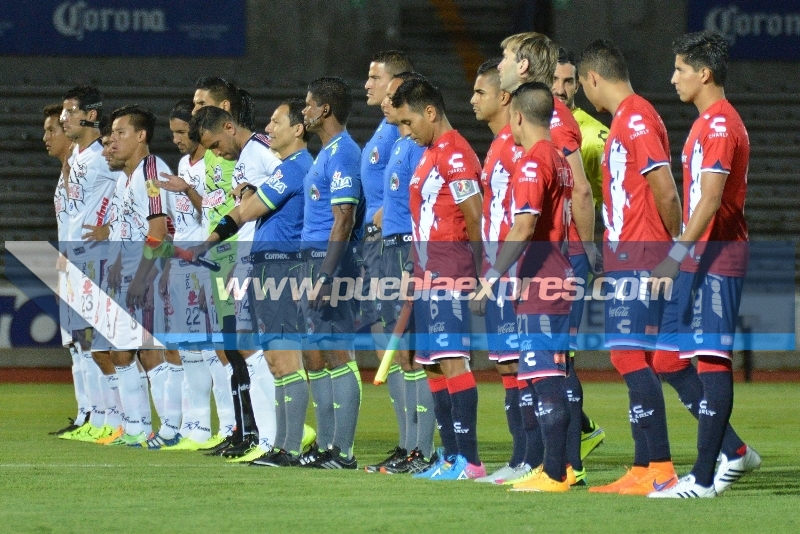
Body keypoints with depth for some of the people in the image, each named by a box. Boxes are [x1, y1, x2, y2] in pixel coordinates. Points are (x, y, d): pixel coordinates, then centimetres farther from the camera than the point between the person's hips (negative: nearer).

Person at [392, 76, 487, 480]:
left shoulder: (454, 154, -12)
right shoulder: (431, 155, 19)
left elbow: (475, 216, -15)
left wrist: (479, 269, -6)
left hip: (448, 275, -10)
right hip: (428, 275, 10)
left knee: (452, 360, -13)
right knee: (433, 366, 10)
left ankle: (468, 459, -15)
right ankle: (451, 456, 14)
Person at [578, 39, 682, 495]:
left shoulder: (637, 119, -13)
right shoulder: (625, 120, 17)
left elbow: (666, 192, -18)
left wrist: (676, 247, -7)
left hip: (640, 260, -10)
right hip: (625, 259, 10)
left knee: (630, 355, -12)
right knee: (631, 358, 9)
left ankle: (660, 468, -14)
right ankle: (645, 470, 11)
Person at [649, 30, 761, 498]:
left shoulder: (720, 125, -13)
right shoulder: (708, 123, 18)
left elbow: (711, 198, -22)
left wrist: (678, 253, -26)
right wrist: (681, 254, 21)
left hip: (716, 257, -10)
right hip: (699, 260, 10)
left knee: (712, 361, -8)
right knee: (672, 358, 10)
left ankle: (703, 478, -8)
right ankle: (734, 452, 16)